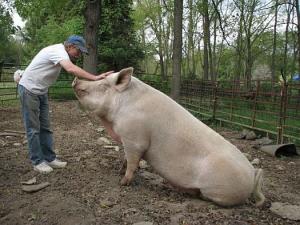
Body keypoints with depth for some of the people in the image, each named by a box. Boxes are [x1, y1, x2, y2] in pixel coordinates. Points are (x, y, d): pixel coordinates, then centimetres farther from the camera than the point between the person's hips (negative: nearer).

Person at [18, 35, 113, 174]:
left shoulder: (61, 52, 8)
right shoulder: (58, 50, -23)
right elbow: (71, 69, -41)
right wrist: (95, 78, -46)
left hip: (41, 91, 9)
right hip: (29, 89, -9)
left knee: (45, 127, 8)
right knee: (33, 128, -3)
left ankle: (49, 158, 13)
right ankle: (37, 161, 5)